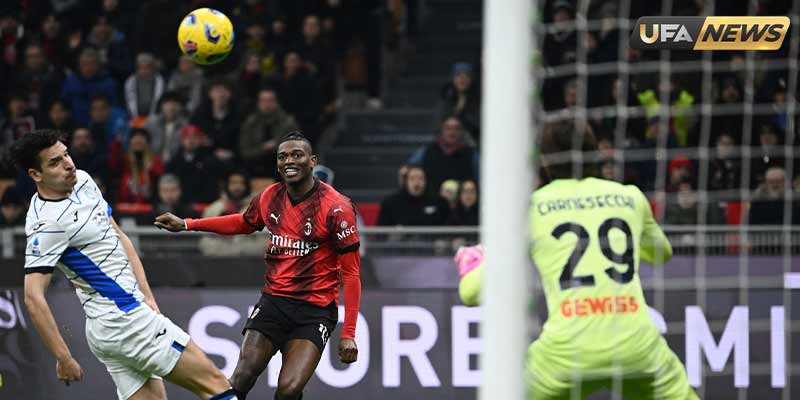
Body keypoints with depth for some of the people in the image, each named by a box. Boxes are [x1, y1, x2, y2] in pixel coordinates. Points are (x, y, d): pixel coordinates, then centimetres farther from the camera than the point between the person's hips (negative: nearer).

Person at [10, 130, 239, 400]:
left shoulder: (83, 181, 9)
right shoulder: (47, 223, -18)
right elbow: (33, 298, -22)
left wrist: (147, 295, 10)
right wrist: (64, 359, -23)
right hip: (125, 322, -9)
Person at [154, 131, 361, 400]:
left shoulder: (336, 207, -13)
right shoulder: (269, 197, 3)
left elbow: (351, 272, -10)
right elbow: (243, 223, 27)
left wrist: (348, 334, -15)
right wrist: (186, 225, 21)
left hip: (315, 310, -4)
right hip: (274, 302, 4)